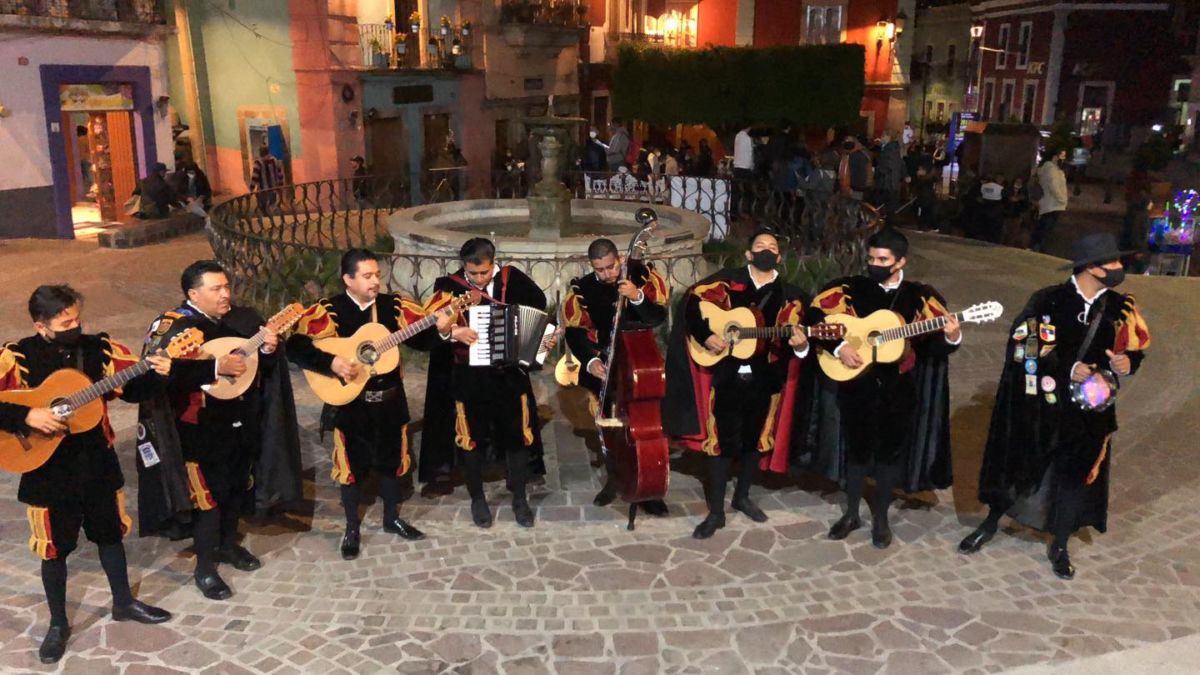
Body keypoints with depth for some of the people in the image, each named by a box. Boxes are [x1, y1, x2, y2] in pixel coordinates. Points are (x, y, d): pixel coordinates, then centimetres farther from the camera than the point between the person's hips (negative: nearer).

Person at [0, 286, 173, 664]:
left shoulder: (98, 348, -5)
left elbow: (133, 386, -2)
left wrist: (156, 372, -21)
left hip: (97, 461, 3)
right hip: (48, 468, -3)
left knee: (110, 533, 17)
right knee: (55, 546, 10)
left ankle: (123, 603, 36)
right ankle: (58, 623, 29)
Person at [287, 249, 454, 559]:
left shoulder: (394, 305, -1)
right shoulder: (329, 310, -12)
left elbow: (421, 338, 2)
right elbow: (295, 346, -17)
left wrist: (441, 329, -18)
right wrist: (331, 363, -27)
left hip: (390, 399, 3)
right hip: (350, 402, -3)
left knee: (392, 460, 16)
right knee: (353, 464, 8)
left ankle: (392, 518, 36)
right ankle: (352, 529, 26)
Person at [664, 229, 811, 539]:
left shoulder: (789, 295, 3)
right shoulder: (727, 281, 0)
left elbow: (788, 342, -3)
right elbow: (690, 301, -2)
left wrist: (800, 344, -27)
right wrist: (705, 335, -14)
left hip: (764, 379, 2)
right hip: (726, 376, -2)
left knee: (756, 440, 15)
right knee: (722, 441, 2)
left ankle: (742, 496, 36)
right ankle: (716, 512, 12)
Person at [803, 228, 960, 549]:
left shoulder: (920, 296, -2)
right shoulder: (851, 289, -4)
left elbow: (935, 343, -6)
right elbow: (813, 316, -8)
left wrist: (951, 337, -29)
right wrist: (838, 347, -18)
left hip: (898, 388, 1)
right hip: (856, 384, 0)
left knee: (891, 451, 11)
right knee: (857, 447, 12)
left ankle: (881, 519, 28)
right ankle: (851, 514, 29)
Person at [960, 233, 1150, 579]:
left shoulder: (1121, 307, -2)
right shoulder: (1047, 300, -14)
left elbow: (1136, 349, 8)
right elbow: (1022, 346, -15)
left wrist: (1127, 363, -15)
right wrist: (1067, 368, -23)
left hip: (1088, 409, 3)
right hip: (1037, 403, -3)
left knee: (1077, 472, 9)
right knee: (1016, 463, 12)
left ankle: (1059, 547, 28)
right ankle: (990, 524, 33)